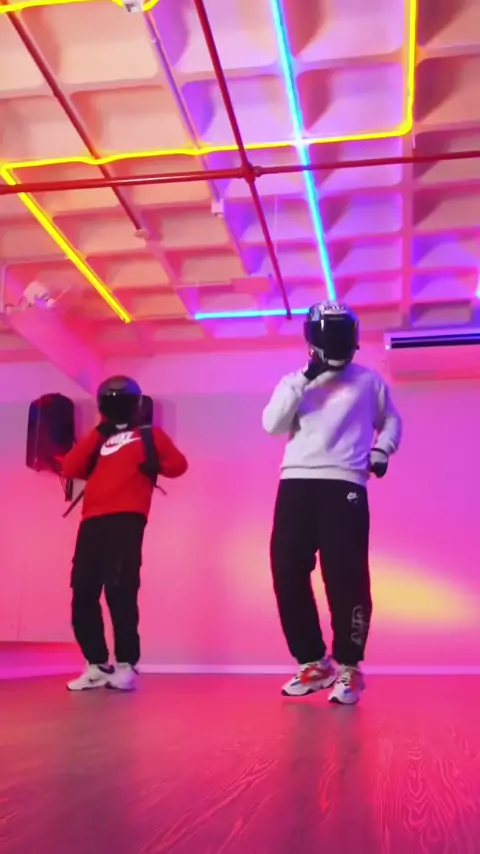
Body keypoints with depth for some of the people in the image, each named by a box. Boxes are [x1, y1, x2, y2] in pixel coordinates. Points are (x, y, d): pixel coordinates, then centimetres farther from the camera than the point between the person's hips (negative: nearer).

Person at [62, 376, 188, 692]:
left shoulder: (149, 435, 19)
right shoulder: (98, 441, 27)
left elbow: (178, 464, 8)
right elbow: (72, 469, 11)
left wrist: (152, 466, -10)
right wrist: (98, 433, 9)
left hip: (126, 519, -5)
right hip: (92, 521, 5)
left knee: (120, 591, -14)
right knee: (83, 594, -1)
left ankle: (126, 665, -8)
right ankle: (97, 665, 8)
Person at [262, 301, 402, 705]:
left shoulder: (369, 381, 14)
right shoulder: (294, 381, 16)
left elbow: (391, 421, 24)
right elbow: (272, 425, 1)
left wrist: (381, 452, 4)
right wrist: (304, 380, -5)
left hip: (345, 485, -2)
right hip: (296, 483, 3)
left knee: (345, 576, -9)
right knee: (288, 573, 0)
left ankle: (348, 667, 5)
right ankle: (313, 661, 14)